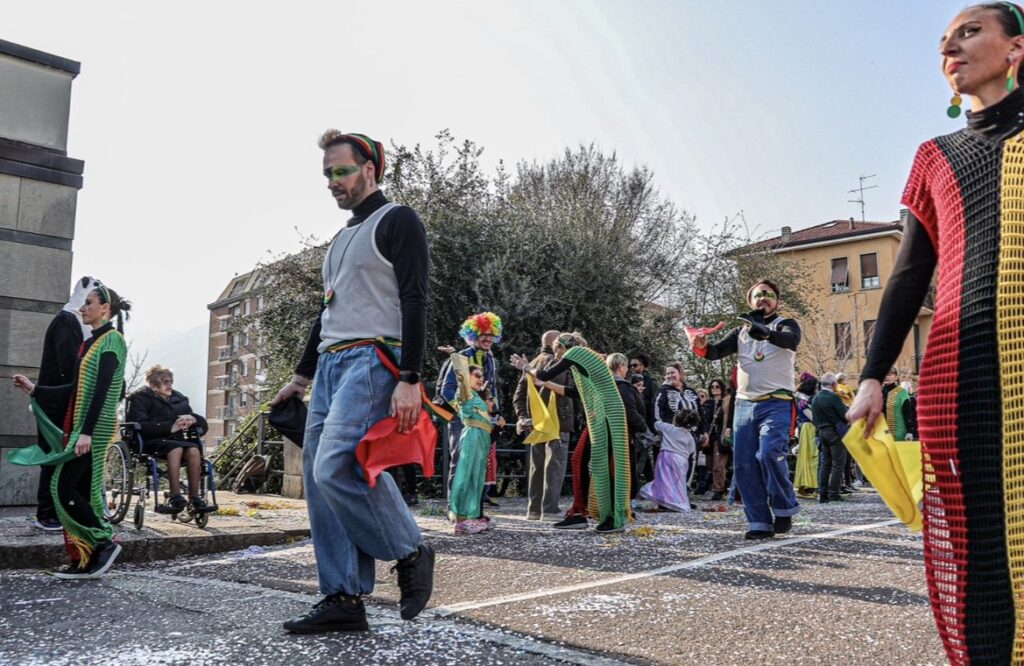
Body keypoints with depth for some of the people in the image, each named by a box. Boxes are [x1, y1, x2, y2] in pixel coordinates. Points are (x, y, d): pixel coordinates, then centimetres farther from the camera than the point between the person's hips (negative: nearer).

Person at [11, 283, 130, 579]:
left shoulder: (111, 339, -9)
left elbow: (102, 389, -19)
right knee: (81, 491, 7)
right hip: (81, 426, 9)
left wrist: (86, 432, -24)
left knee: (63, 488, -11)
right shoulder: (93, 342, 18)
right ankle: (86, 560, 11)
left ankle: (105, 542, -2)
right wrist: (35, 390, 18)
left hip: (94, 429, -9)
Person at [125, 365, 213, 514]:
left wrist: (193, 419, -6)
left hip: (177, 439, 5)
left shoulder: (179, 399, 21)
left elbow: (203, 423, 20)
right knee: (176, 448, -36)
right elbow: (138, 425, -13)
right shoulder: (141, 398, 5)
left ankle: (194, 498, -29)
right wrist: (169, 427, -21)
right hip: (151, 441, -5)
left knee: (194, 450, -28)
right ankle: (176, 497, -39)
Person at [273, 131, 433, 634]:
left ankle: (410, 552, -1)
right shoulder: (342, 238, 24)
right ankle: (343, 601, 9)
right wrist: (301, 376, 26)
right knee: (318, 479, 3)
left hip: (373, 358, -9)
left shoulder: (397, 221, -1)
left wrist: (410, 380, -21)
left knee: (335, 468, -23)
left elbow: (415, 302, -12)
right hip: (330, 364, 9)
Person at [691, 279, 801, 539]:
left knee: (769, 454, -22)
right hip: (744, 403, 5)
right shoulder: (741, 332, 18)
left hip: (776, 403, -5)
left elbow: (791, 339, -20)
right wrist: (701, 346, -18)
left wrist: (766, 332, -42)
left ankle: (784, 509, -1)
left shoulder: (786, 324, 5)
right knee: (744, 464, -1)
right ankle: (760, 522, 7)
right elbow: (716, 352, 6)